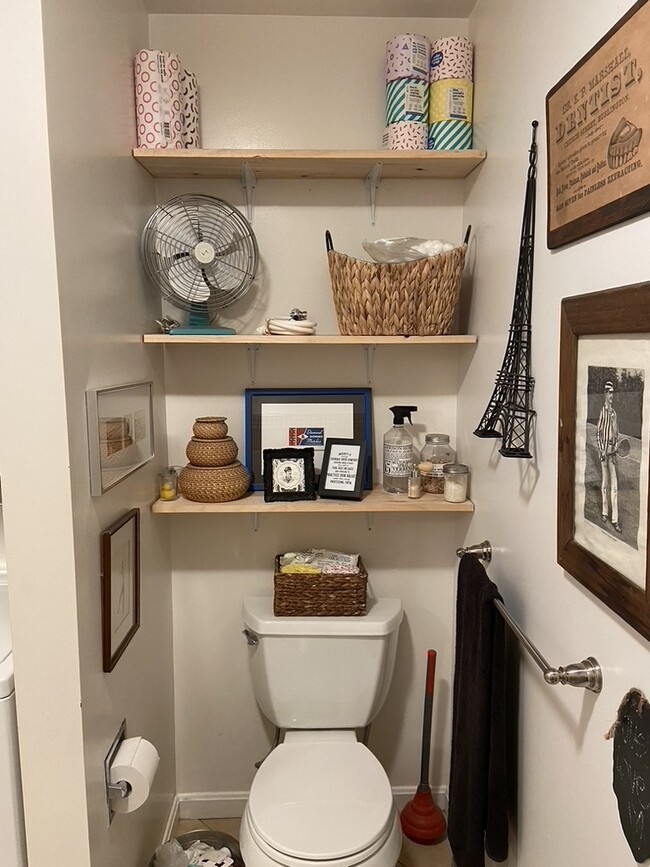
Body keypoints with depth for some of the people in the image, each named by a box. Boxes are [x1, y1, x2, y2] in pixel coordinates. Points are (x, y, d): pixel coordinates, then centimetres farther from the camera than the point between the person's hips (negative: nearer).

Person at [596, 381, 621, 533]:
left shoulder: (614, 413, 10)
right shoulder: (602, 412, -5)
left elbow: (616, 434, 16)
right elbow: (598, 434, -5)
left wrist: (615, 447, 1)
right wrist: (602, 450, -11)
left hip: (612, 451, 4)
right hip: (603, 450, -4)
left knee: (614, 484, 1)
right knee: (604, 483, 4)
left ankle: (615, 519, 2)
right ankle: (605, 512, 18)